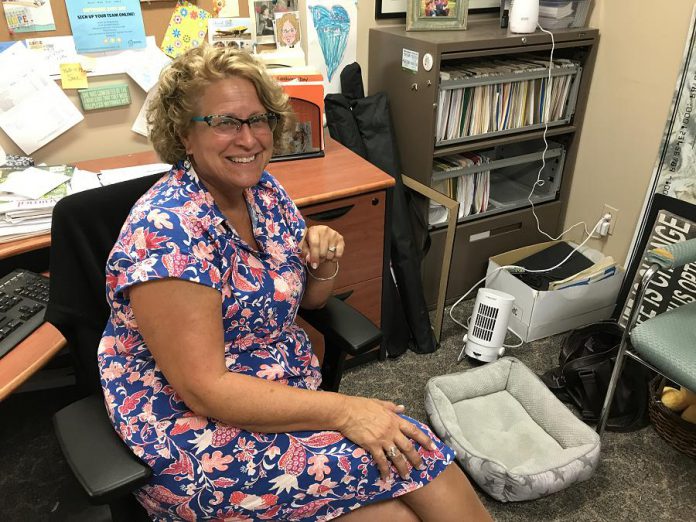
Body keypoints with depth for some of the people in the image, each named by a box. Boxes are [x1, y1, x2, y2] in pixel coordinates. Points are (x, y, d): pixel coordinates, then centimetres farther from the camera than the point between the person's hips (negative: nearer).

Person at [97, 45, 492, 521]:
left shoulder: (265, 190, 0)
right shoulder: (167, 230, -22)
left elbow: (307, 299, 12)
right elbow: (205, 390, -23)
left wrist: (325, 264, -11)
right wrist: (342, 410, -24)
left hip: (287, 401, 6)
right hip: (196, 435, -6)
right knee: (421, 464, -18)